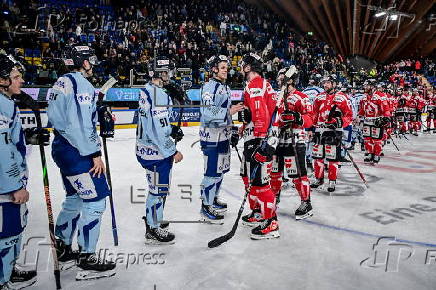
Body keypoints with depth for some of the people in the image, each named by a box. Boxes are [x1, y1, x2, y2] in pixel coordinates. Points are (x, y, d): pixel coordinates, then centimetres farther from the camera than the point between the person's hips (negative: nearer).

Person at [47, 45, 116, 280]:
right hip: (76, 152, -11)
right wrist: (95, 154, -19)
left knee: (75, 199, 19)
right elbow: (79, 124, -23)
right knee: (95, 200, -5)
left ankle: (62, 249, 32)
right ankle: (87, 260, 3)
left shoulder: (62, 82, 15)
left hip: (64, 148, 11)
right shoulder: (80, 84, -15)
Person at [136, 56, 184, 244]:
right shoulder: (158, 95, -22)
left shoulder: (147, 91, 10)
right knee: (159, 189, 2)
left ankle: (152, 219, 42)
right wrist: (172, 152, -18)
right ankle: (153, 231, 16)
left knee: (157, 187, 24)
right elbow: (157, 130, -26)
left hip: (148, 149, 10)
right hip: (156, 152, -10)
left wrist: (172, 129, 9)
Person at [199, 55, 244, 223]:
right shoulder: (210, 87, -13)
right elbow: (207, 112, -25)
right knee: (212, 171, -7)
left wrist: (232, 130, 23)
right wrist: (229, 111, -28)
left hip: (223, 135, 10)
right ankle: (206, 207, 5)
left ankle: (213, 199, 33)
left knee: (221, 169, 17)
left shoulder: (225, 87, 17)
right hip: (212, 135, -10)